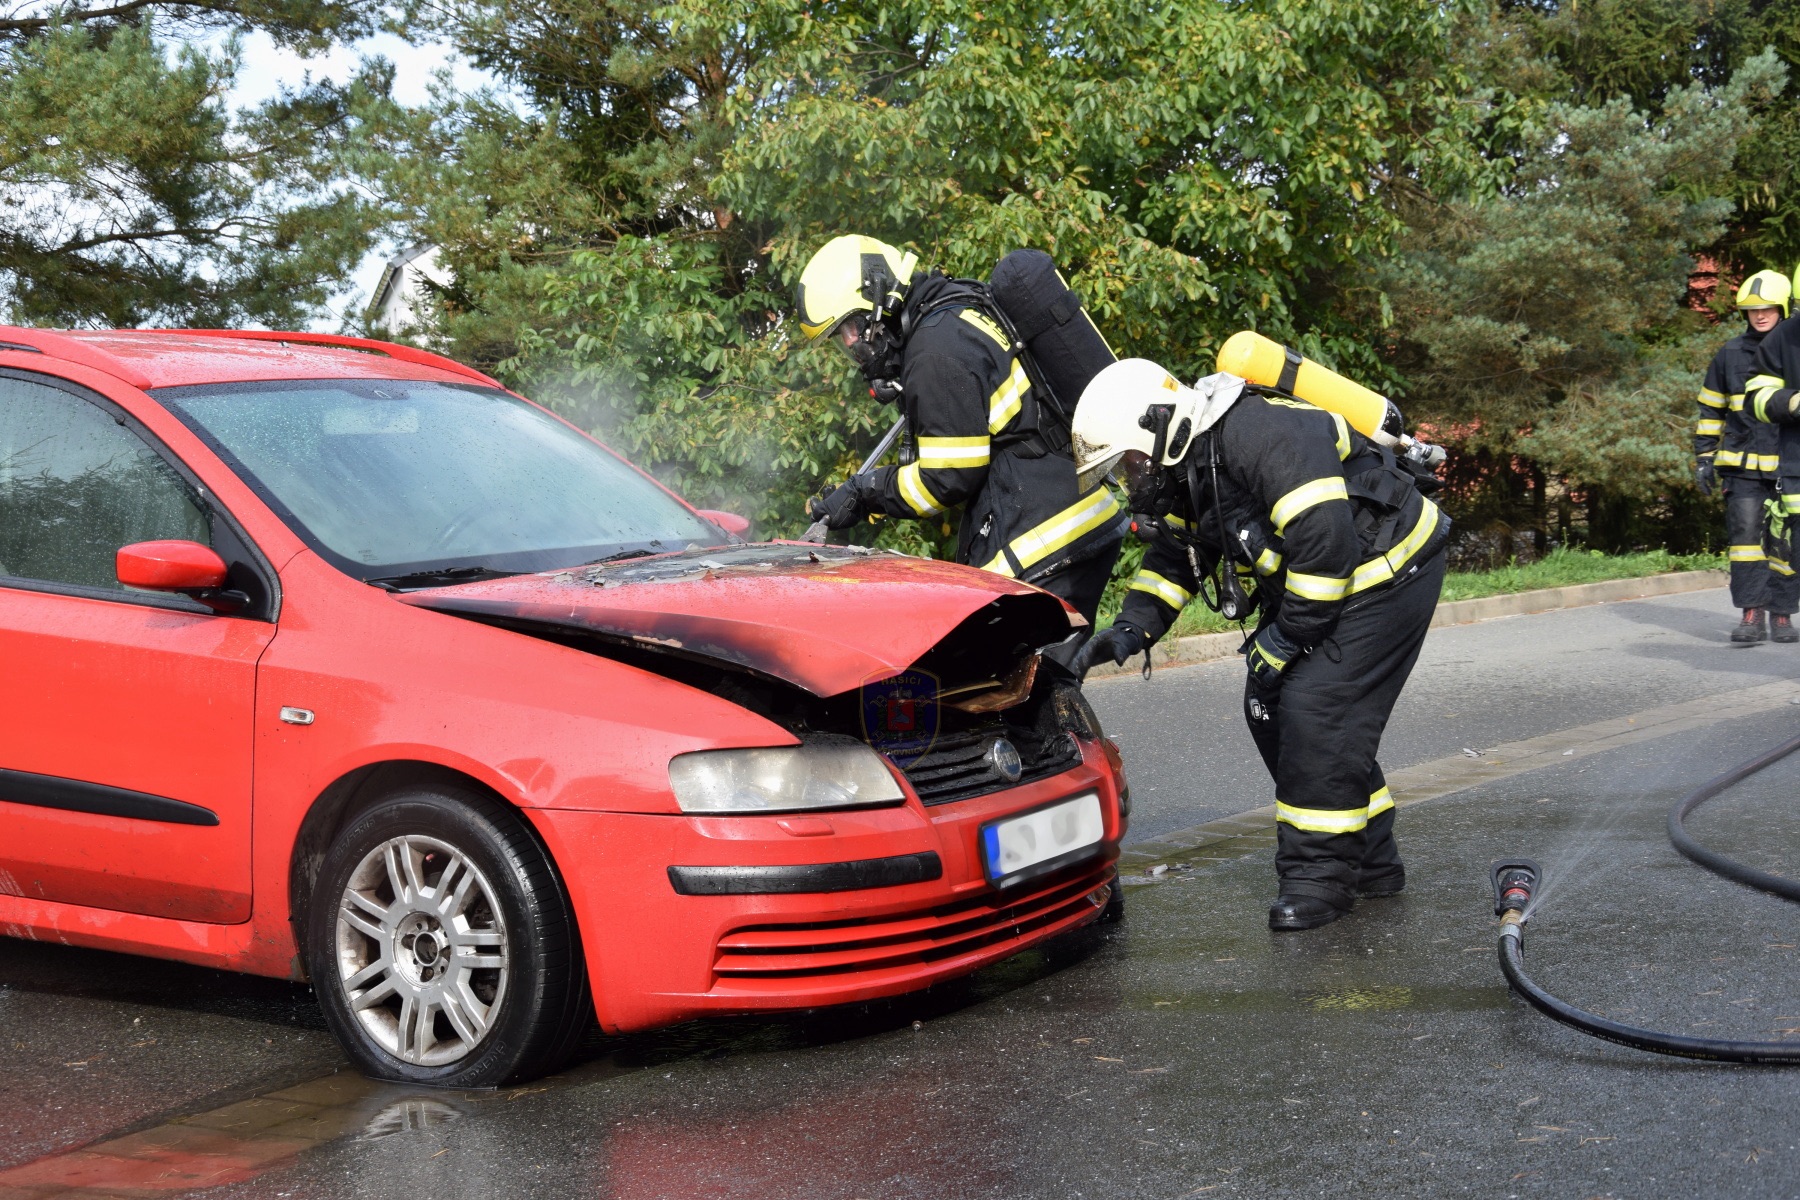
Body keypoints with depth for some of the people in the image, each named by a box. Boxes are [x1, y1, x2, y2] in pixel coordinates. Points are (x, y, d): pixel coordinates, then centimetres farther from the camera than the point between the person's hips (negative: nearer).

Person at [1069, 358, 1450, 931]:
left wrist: (1282, 638, -21)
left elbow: (1327, 542, -31)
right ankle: (1371, 860, 18)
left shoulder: (1259, 433, -29)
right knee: (1270, 708, 7)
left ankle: (1320, 874, -2)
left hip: (1387, 575, -10)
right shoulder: (1188, 466, 4)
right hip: (1312, 583, 10)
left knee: (1314, 712, -16)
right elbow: (1172, 557, 14)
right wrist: (1132, 628, -4)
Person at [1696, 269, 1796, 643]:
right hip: (1743, 466, 0)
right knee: (1744, 531, -10)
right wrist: (1703, 457, 8)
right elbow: (1710, 409, 13)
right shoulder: (1730, 354, 7)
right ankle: (1751, 615, -10)